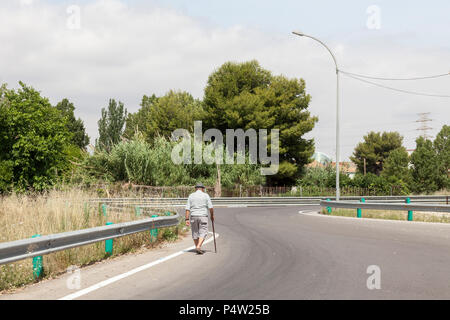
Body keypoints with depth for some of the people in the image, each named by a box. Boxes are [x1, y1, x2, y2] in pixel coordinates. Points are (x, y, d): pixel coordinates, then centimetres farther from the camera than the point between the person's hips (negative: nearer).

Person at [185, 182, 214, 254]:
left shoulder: (191, 196, 5)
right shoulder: (205, 195, 0)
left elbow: (187, 208, -1)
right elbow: (211, 207, -4)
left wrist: (187, 219, -1)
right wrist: (212, 216, 11)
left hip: (193, 217, 3)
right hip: (203, 216, -3)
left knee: (195, 233, 13)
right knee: (203, 233, 0)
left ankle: (198, 248, 19)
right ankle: (198, 247, -18)